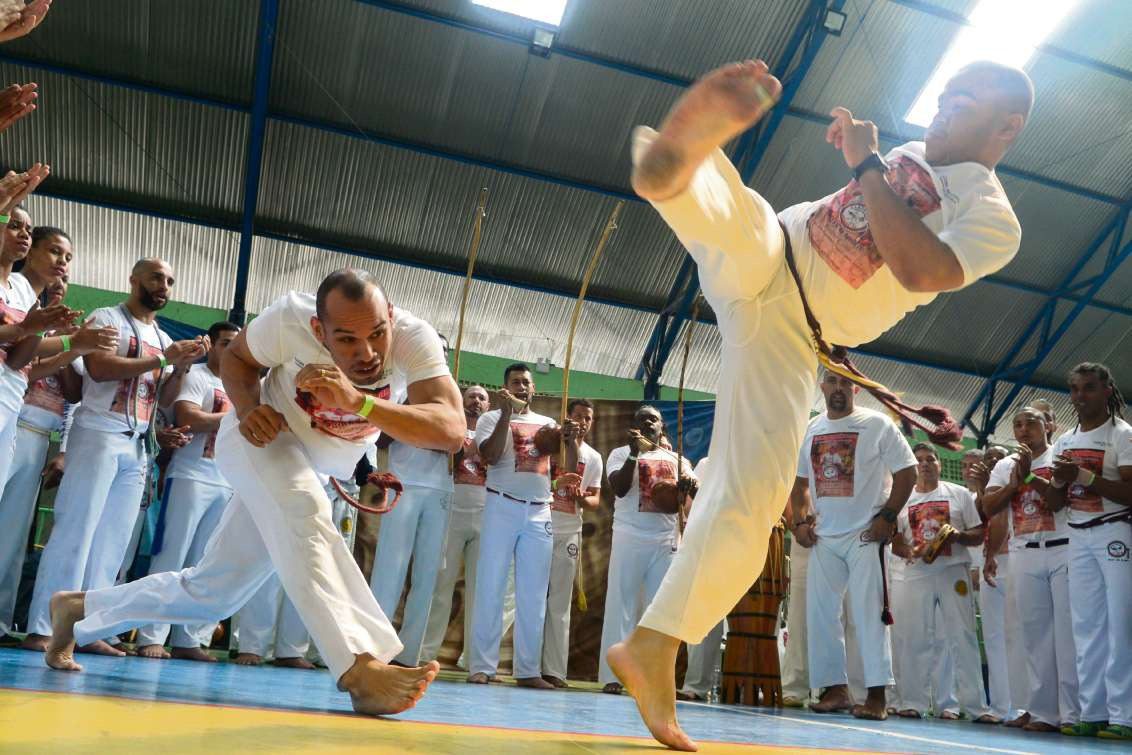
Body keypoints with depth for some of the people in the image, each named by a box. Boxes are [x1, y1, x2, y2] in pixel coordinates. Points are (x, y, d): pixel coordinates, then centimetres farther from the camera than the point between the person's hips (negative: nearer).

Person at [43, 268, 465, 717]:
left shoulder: (414, 338, -29)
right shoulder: (290, 317, -28)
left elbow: (451, 431, -43)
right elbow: (236, 358, -6)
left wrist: (358, 402, -56)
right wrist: (249, 409, -27)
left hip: (321, 472, 4)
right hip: (264, 437, -3)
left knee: (211, 591, 12)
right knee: (303, 508, -38)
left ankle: (78, 609, 34)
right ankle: (360, 667, -41)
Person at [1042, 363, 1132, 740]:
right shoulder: (1063, 443, 15)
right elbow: (1054, 504, 14)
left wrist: (1083, 476, -20)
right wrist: (1060, 480, -6)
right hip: (1078, 538, 6)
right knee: (1086, 625, 6)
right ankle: (1092, 712, 10)